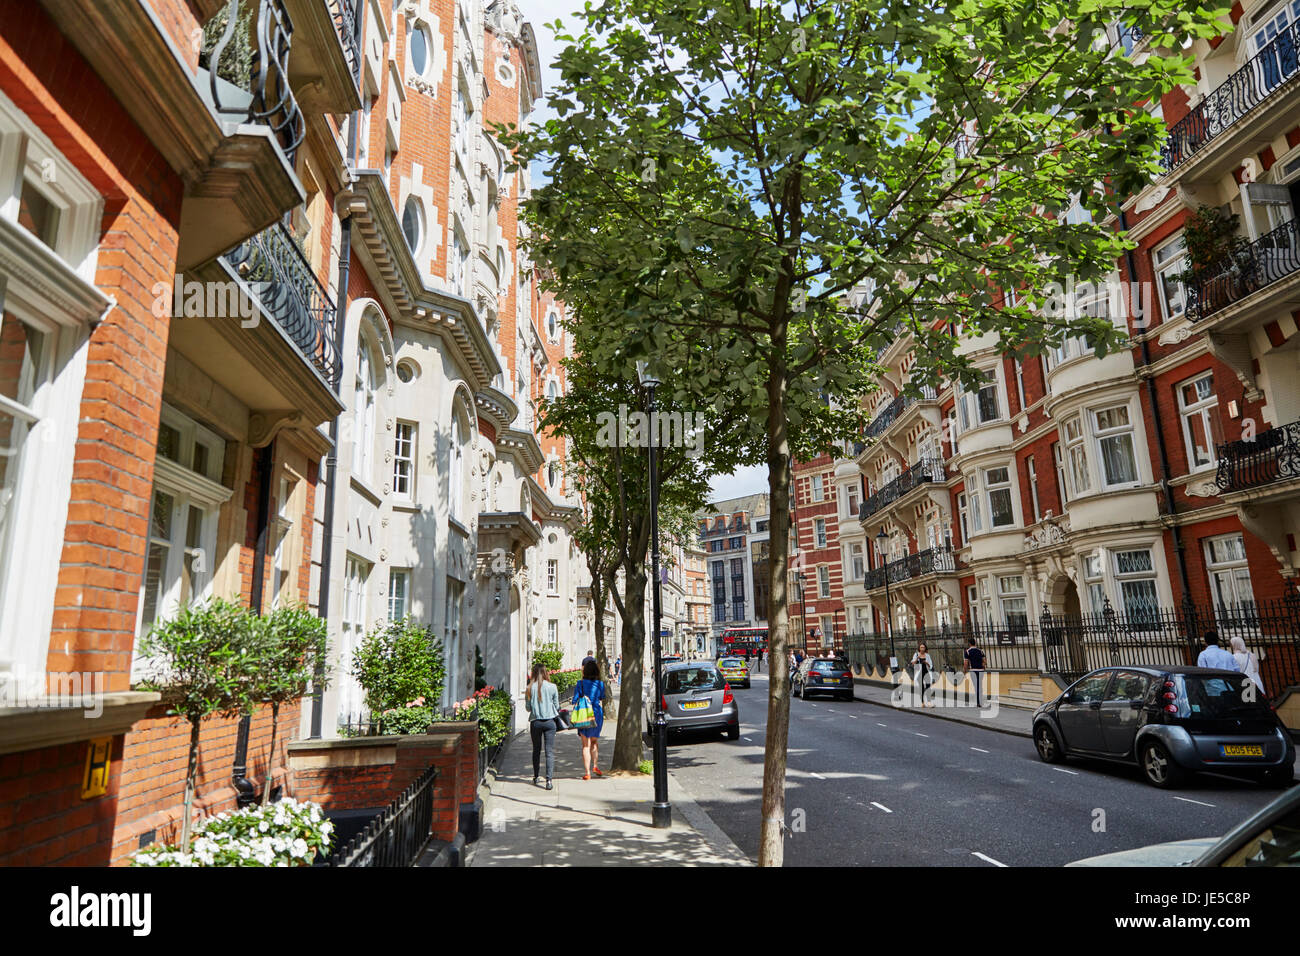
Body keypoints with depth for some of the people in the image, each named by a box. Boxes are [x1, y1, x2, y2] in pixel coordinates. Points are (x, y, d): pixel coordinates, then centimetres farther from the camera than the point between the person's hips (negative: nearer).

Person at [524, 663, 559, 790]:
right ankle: (548, 780, -7)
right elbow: (557, 706, 2)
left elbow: (527, 707, 2)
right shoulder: (552, 687, -6)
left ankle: (535, 777, 28)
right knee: (550, 751, 1)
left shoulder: (530, 688, -4)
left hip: (535, 721, 2)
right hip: (550, 721, -2)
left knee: (536, 750, 18)